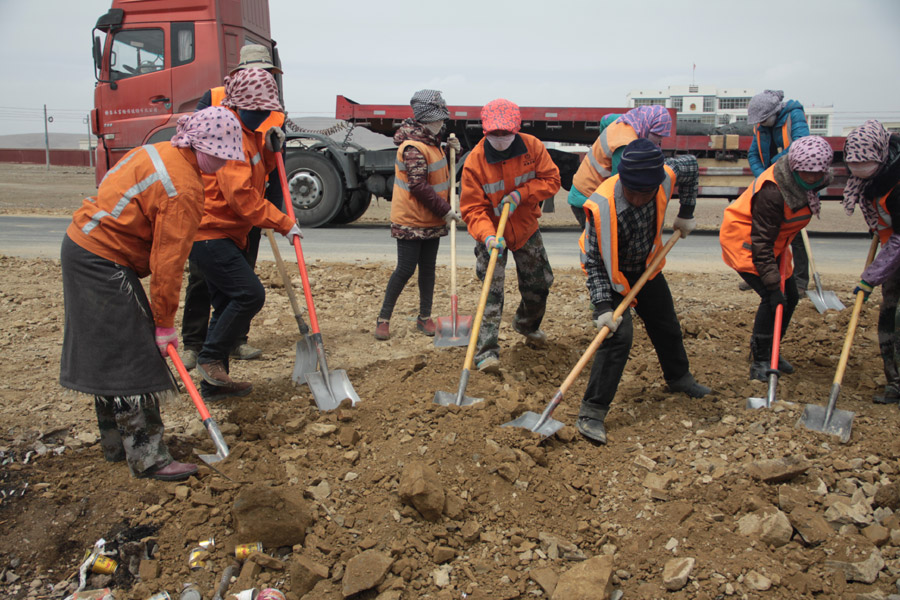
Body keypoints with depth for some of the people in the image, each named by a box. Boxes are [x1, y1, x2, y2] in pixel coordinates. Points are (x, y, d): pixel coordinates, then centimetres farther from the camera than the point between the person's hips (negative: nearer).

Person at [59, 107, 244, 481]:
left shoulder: (160, 152, 9)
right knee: (131, 360, -7)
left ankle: (116, 442, 28)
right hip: (104, 264, -10)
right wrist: (165, 323, -13)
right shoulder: (184, 189, -21)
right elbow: (167, 262, -21)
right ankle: (146, 457, -1)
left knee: (108, 353, 16)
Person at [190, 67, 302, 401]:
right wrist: (283, 224, -20)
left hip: (225, 235, 10)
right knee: (250, 294, -16)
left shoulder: (247, 132, 15)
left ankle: (214, 383, 19)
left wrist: (270, 149, 3)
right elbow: (241, 195, -24)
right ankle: (210, 358, -2)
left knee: (229, 304, 11)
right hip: (210, 233, -10)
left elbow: (255, 176, 21)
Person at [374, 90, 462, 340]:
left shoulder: (431, 142, 11)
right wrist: (445, 210, -21)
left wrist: (452, 151, 5)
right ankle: (383, 318, 8)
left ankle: (424, 317, 22)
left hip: (432, 220, 9)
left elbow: (440, 171, 22)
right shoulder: (412, 147, -19)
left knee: (428, 268, 12)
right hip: (410, 220, -9)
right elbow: (419, 186, -24)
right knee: (405, 270, -5)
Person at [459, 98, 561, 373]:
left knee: (539, 284, 17)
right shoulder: (475, 161, -21)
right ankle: (486, 350, -7)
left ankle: (527, 325, 46)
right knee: (492, 291, -13)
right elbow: (472, 209, -20)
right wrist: (487, 236, -37)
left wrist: (521, 194, -22)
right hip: (492, 234, -4)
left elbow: (552, 179, -7)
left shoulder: (532, 147, -13)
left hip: (527, 230, 4)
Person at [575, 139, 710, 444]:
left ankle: (678, 376, 50)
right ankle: (591, 413, -14)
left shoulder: (664, 179, -24)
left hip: (646, 267, 6)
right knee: (619, 335, -21)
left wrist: (686, 213, 3)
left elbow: (690, 164, 1)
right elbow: (593, 261, -28)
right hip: (610, 274, -5)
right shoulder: (601, 206, -37)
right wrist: (603, 306, -33)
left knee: (666, 325, 20)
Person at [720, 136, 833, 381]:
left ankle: (769, 352, 25)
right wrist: (773, 284, -30)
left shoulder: (805, 181, -6)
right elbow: (761, 242, -30)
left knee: (790, 296, 8)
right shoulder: (772, 191, -33)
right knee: (772, 298, -18)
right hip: (743, 239, -9)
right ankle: (759, 361, -7)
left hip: (773, 241, 9)